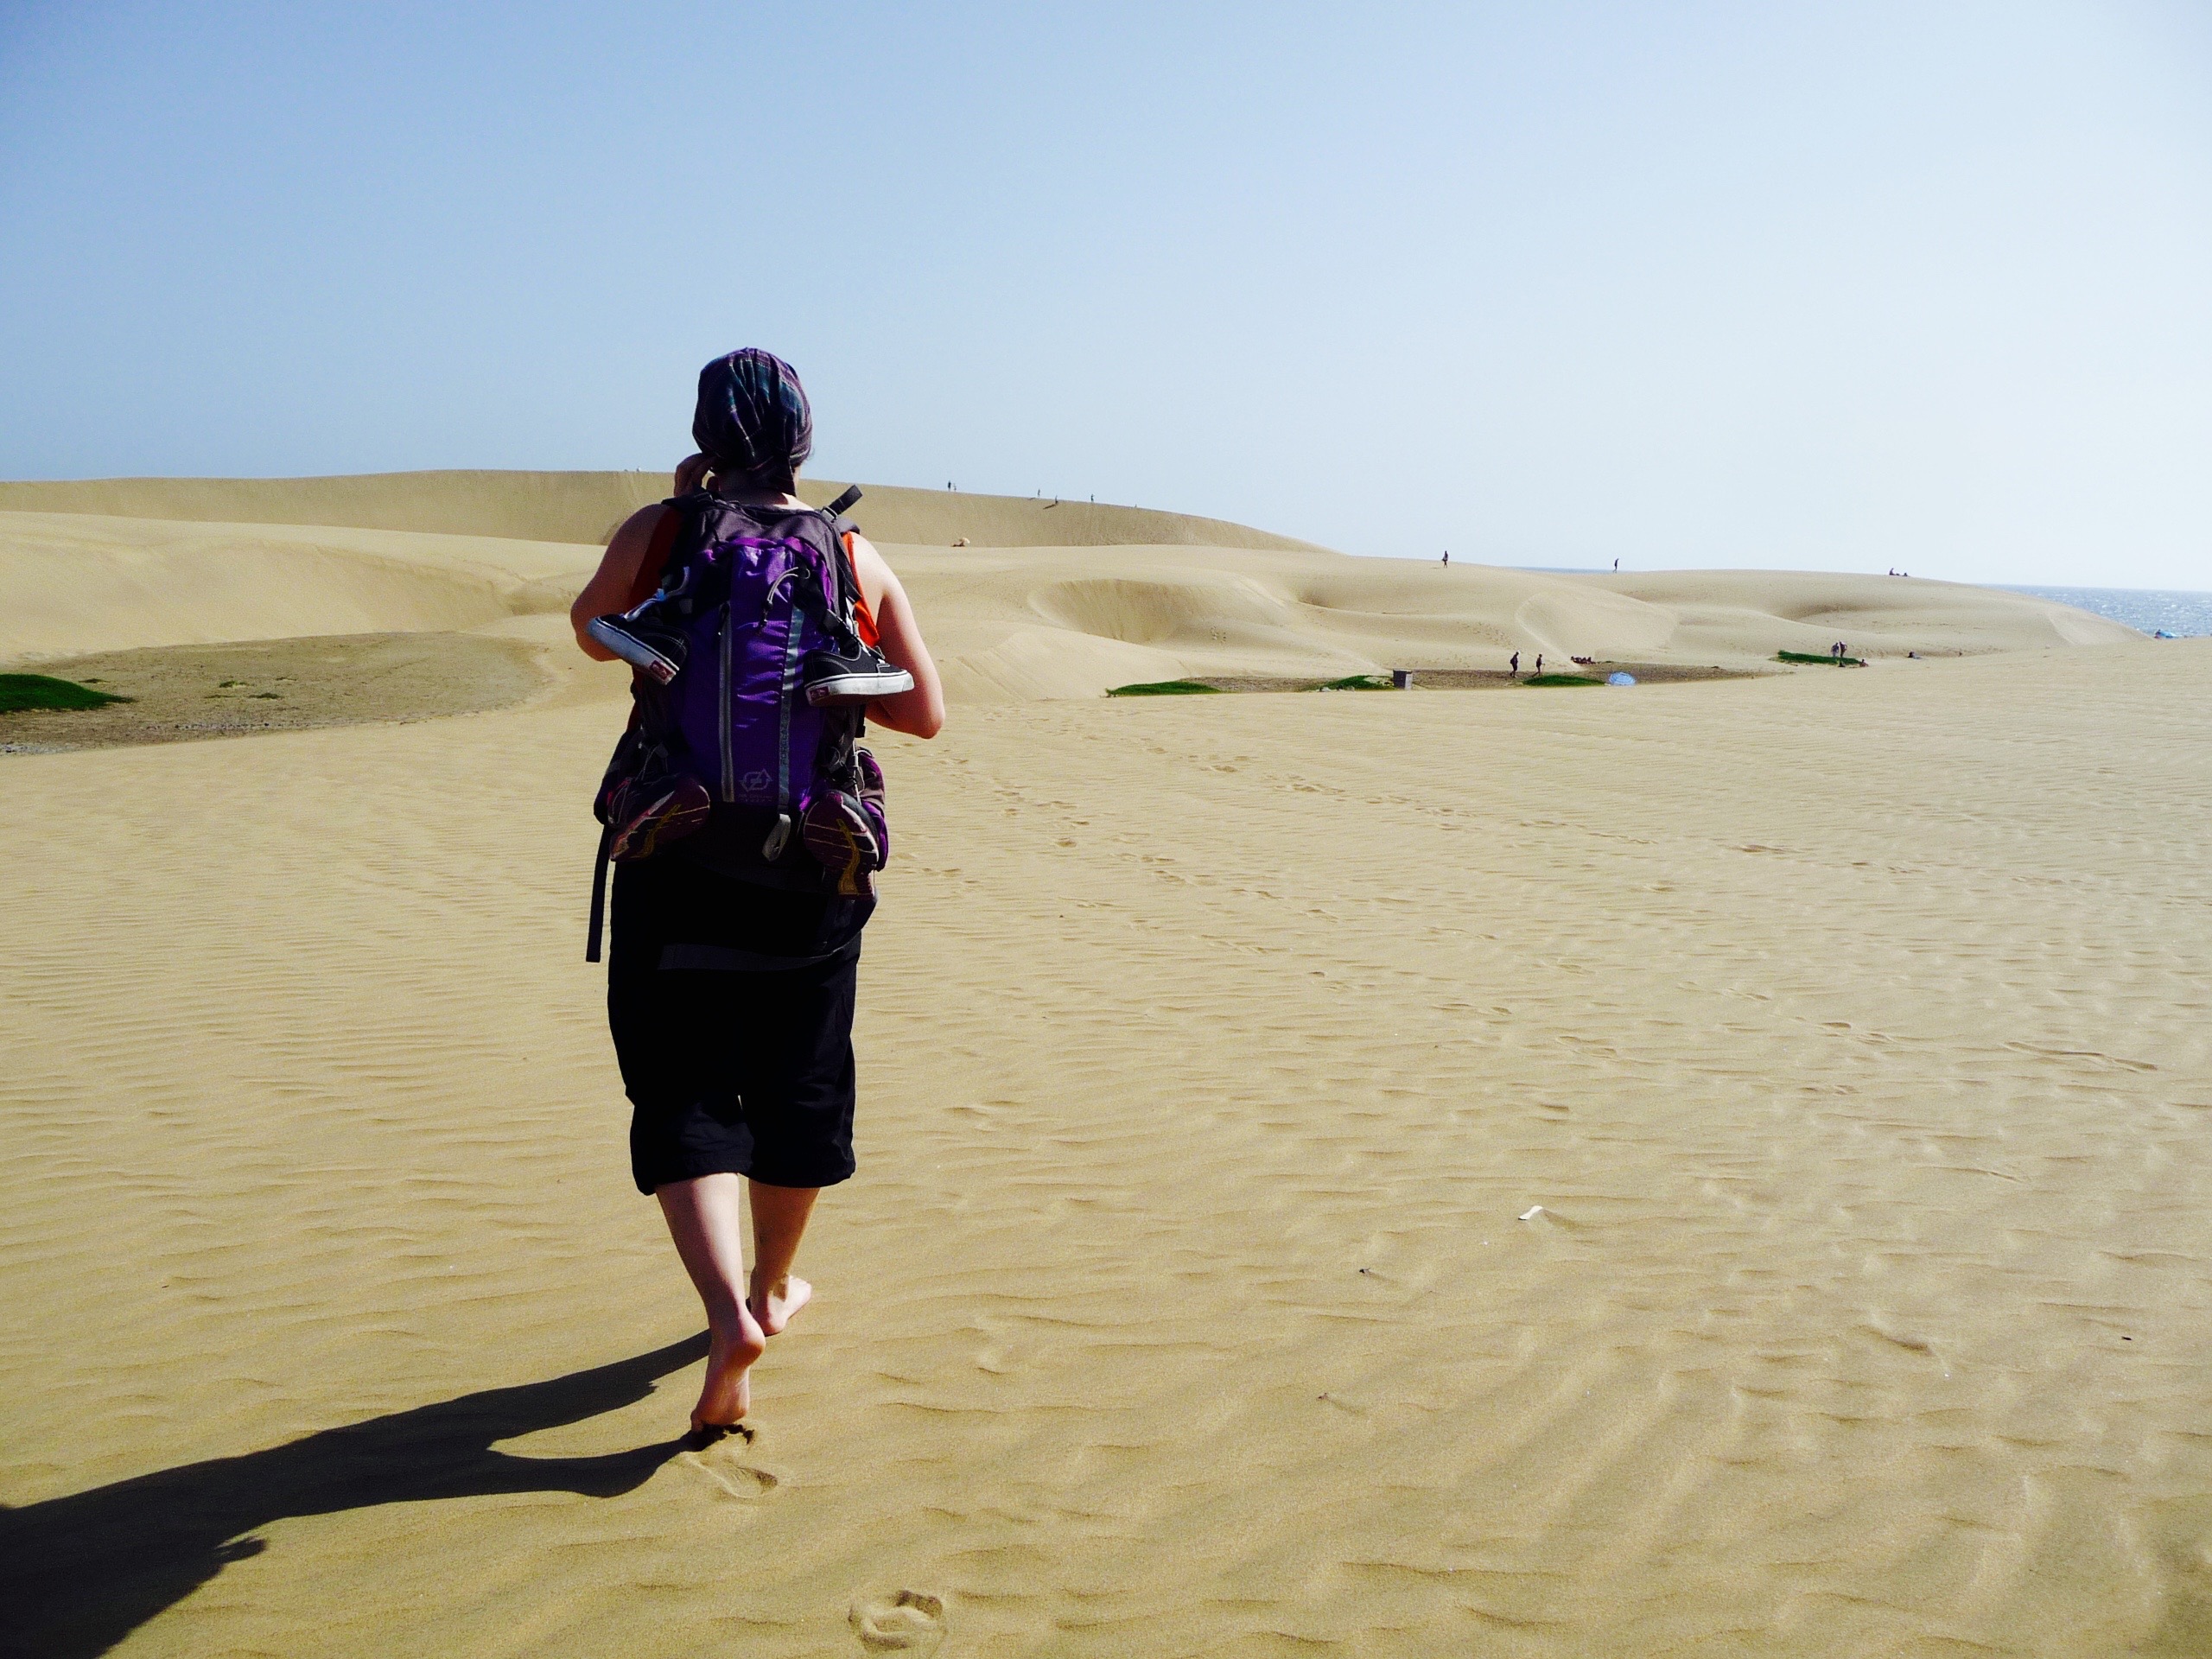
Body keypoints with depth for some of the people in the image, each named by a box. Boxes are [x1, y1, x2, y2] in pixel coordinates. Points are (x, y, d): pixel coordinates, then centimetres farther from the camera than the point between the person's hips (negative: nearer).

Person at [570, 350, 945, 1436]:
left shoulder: (656, 534, -4)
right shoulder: (857, 559, -1)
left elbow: (593, 634, 15)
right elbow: (925, 712, 1)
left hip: (677, 860, -2)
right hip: (814, 860, 2)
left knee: (682, 1091, 4)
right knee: (797, 1084, 17)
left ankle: (729, 1312, -14)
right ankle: (772, 1286, 33)